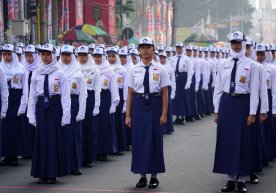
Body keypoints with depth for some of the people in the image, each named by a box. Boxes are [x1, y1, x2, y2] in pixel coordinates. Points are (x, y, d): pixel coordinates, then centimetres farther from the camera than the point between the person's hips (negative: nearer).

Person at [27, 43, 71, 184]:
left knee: (55, 140, -1)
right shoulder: (36, 74, 8)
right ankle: (43, 173, 11)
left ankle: (54, 173, 5)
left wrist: (65, 115, -8)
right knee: (41, 140, 4)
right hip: (41, 108, 3)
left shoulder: (60, 74, -1)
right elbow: (32, 95, 9)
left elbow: (65, 96, -3)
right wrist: (31, 115, 5)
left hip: (55, 107, -3)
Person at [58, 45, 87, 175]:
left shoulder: (78, 73, 4)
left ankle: (75, 166, 7)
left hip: (73, 103, 0)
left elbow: (83, 94, 2)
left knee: (75, 135, 0)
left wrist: (81, 113, -5)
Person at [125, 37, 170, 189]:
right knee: (139, 140, 3)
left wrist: (164, 114, -6)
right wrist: (128, 115, 1)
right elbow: (130, 93, 4)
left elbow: (164, 93, -1)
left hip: (154, 104, -2)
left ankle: (154, 176, 13)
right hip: (138, 104, 2)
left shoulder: (160, 69, -1)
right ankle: (142, 176, 15)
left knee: (154, 139, 2)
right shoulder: (134, 70, 3)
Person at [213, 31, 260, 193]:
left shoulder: (251, 65, -3)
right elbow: (218, 88, 10)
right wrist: (217, 110, 8)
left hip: (243, 102, -3)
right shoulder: (224, 65, 7)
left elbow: (254, 90, -4)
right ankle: (231, 179, 16)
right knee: (226, 140, 6)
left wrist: (252, 113, -8)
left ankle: (241, 180, 12)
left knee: (242, 141, 1)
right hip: (226, 102, 4)